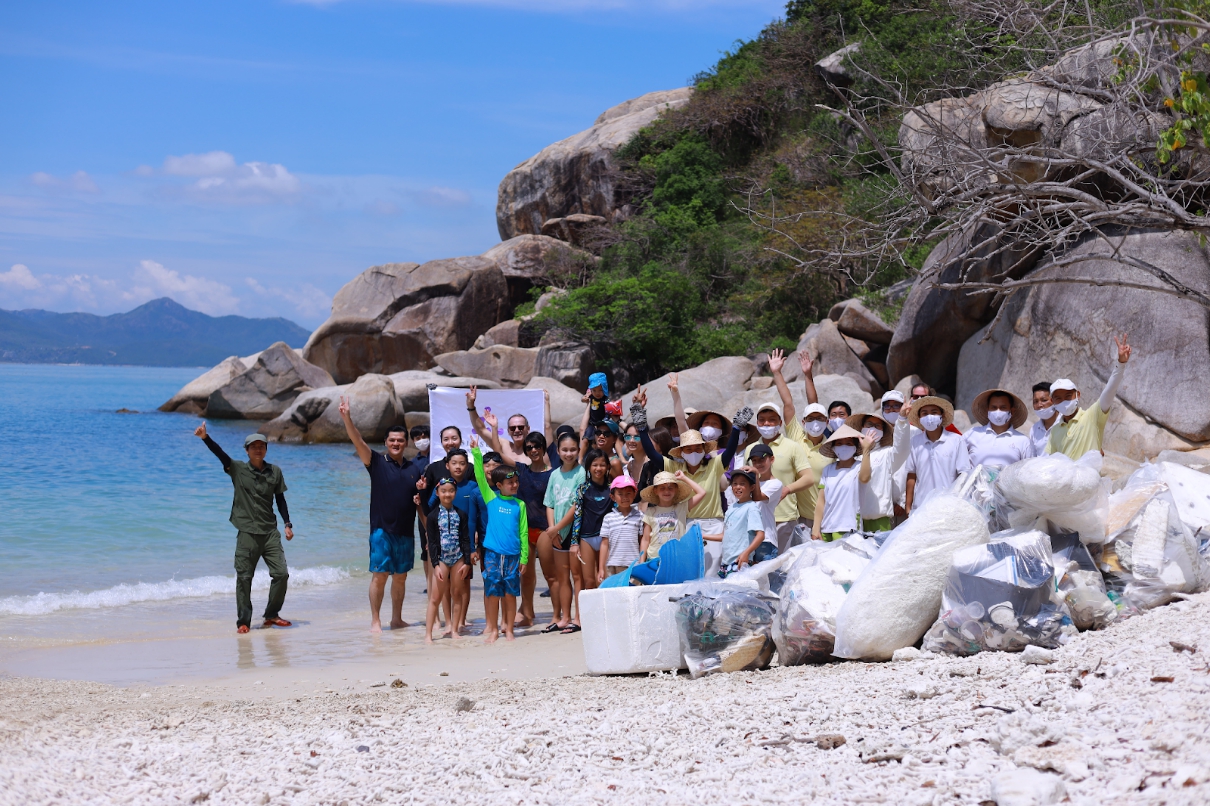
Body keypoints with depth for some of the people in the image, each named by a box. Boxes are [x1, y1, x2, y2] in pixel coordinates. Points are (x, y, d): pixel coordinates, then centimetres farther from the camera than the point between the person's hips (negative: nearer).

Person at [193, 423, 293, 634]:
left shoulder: (275, 472, 7)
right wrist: (205, 438, -32)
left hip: (270, 532, 2)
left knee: (281, 573, -2)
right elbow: (220, 453, -16)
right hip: (247, 533, -2)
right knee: (244, 578, -2)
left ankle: (271, 615, 15)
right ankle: (243, 621, 7)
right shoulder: (238, 470, -1)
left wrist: (287, 524, 7)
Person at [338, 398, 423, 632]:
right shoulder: (376, 462, 0)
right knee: (379, 575, -5)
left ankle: (397, 619, 19)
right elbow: (358, 441, -14)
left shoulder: (415, 469, 10)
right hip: (382, 529, -4)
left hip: (406, 532, 4)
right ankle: (375, 620, 0)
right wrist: (347, 417, -26)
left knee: (400, 577, 10)